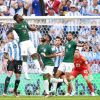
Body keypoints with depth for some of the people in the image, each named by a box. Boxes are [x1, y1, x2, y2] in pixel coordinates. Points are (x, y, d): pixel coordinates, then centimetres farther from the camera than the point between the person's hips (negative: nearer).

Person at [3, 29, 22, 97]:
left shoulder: (16, 41, 16)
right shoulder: (8, 44, 8)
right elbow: (5, 55, 7)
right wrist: (9, 58, -11)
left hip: (19, 61, 4)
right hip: (12, 61, -4)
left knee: (18, 77, 4)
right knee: (10, 74, -19)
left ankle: (15, 90, 24)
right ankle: (5, 91, -20)